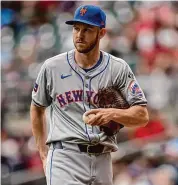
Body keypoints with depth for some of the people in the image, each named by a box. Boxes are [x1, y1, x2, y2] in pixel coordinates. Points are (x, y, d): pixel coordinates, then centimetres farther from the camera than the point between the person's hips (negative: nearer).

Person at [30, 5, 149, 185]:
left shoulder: (118, 69, 3)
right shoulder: (52, 67, 5)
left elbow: (142, 116, -1)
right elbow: (37, 109, 18)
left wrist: (112, 113, -21)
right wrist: (44, 154, 13)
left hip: (102, 161, 2)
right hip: (65, 156, -2)